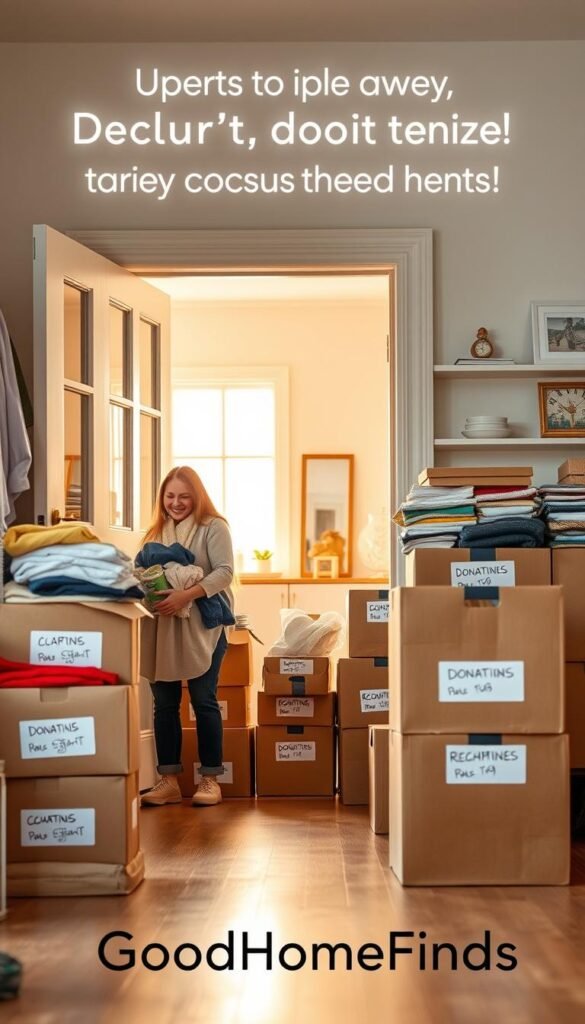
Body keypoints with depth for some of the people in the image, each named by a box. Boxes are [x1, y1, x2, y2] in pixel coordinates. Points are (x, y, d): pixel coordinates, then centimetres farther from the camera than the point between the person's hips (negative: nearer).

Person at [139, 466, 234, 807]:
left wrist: (185, 596, -25)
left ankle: (210, 780, 10)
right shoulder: (157, 531, 14)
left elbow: (224, 572, -13)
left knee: (204, 701, 0)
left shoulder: (213, 527, -2)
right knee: (164, 703, 6)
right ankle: (169, 781, 14)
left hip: (202, 626, -5)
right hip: (163, 628, 5)